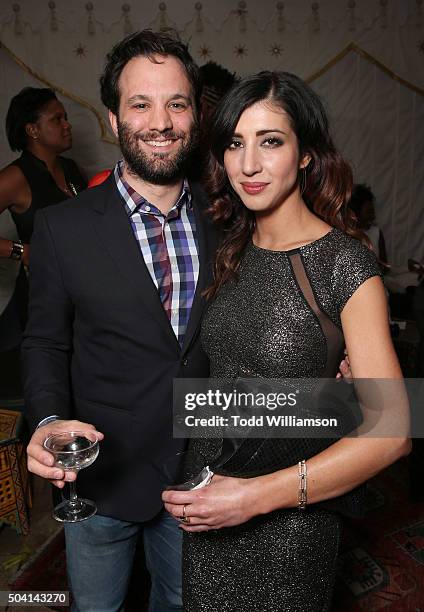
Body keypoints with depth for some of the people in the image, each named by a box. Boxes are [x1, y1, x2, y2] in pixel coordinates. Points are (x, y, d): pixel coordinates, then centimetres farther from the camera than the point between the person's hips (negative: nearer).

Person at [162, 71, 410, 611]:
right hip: (207, 498, 5)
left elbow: (390, 432, -21)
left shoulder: (345, 264, -18)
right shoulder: (228, 251, -2)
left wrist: (258, 494, -23)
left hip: (291, 514, -4)